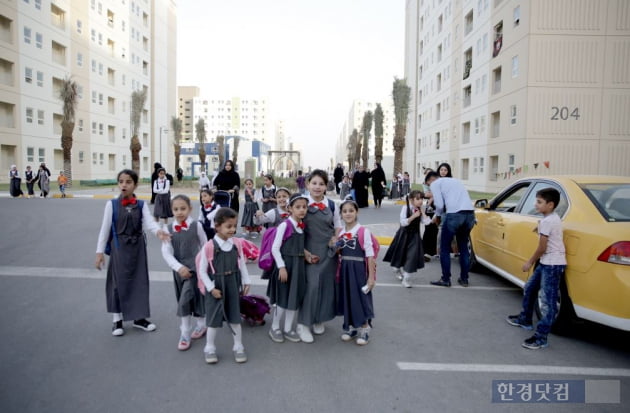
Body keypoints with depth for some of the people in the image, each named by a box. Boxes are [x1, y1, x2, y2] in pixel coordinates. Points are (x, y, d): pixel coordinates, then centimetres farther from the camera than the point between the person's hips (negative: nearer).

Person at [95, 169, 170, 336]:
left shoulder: (141, 205, -2)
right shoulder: (112, 204, -5)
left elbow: (149, 222, -16)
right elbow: (105, 228, -3)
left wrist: (158, 231, -39)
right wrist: (100, 251, -4)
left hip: (137, 247, 2)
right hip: (119, 248, -2)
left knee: (140, 281, 9)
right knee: (119, 283, 5)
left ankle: (139, 317, 25)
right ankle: (117, 320, 22)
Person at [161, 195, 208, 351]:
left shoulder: (196, 225, -8)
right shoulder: (169, 229, -3)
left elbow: (205, 246, 2)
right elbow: (166, 252, -8)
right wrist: (178, 267, -20)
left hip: (195, 268, -4)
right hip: (179, 270, 4)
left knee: (184, 301, -10)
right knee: (183, 301, 13)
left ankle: (185, 334, 9)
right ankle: (201, 325, 32)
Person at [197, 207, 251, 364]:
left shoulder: (236, 243, -5)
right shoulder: (209, 246, -18)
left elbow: (242, 264, 6)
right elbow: (202, 270, -12)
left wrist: (246, 282, 6)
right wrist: (211, 288, -13)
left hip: (233, 286, 3)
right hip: (216, 287, -3)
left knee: (235, 317, 12)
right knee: (214, 318, 9)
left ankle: (238, 347, 27)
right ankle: (209, 348, 27)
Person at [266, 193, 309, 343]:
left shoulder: (302, 226, 6)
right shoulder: (285, 225, -16)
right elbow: (275, 248, -17)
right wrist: (282, 267, -19)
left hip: (299, 265, 7)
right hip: (285, 264, -7)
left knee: (295, 297, 13)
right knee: (283, 298, 3)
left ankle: (288, 329, 28)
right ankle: (275, 327, 24)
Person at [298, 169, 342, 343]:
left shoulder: (331, 205, 3)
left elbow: (338, 228, 13)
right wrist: (303, 251, -9)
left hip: (328, 251, 3)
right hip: (309, 252, -3)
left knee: (326, 284, 9)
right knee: (311, 284, -11)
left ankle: (319, 319, 28)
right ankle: (303, 324, 3)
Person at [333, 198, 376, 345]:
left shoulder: (363, 231, -12)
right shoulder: (340, 233, 5)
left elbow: (370, 256, -11)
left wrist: (371, 276, -13)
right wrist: (333, 247, -5)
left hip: (358, 270, -5)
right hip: (344, 270, 5)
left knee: (361, 299, 3)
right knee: (348, 298, 13)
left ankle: (364, 330, 21)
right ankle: (351, 327, 30)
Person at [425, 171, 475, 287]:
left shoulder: (435, 184, 10)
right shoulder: (455, 180, 32)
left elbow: (439, 204, -1)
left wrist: (436, 216, 17)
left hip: (454, 214, -7)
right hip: (470, 213, 7)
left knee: (444, 248, 8)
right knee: (463, 247, 20)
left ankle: (445, 279, 11)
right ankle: (464, 279, 25)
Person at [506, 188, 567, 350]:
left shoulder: (547, 221, -18)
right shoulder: (553, 218, 12)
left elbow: (542, 248, -14)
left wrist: (530, 262, -4)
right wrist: (540, 230, 15)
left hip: (553, 264, -11)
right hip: (547, 263, 11)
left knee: (547, 301, -8)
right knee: (529, 289, 22)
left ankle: (541, 338, -5)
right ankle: (525, 319, 38)